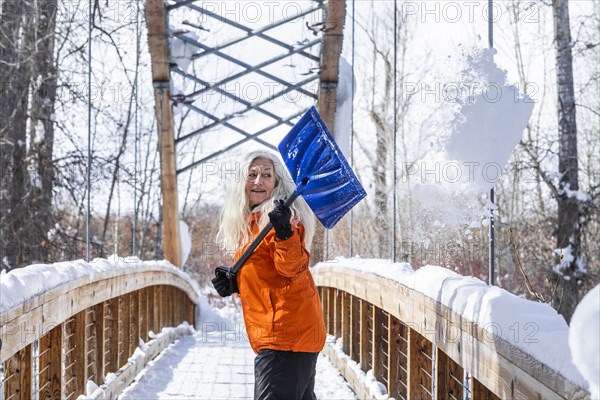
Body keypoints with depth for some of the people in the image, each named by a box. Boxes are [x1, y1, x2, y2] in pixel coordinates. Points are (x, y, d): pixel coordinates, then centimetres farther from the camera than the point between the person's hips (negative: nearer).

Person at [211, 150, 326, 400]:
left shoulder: (276, 217, -9)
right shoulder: (252, 221, 20)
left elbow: (292, 267, -21)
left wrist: (284, 231, -36)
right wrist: (233, 283, 11)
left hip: (285, 333, -10)